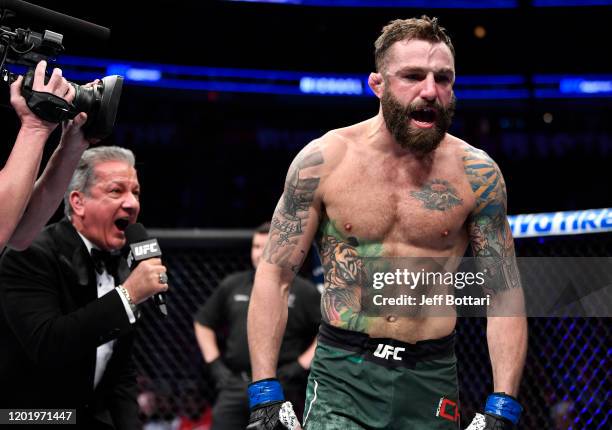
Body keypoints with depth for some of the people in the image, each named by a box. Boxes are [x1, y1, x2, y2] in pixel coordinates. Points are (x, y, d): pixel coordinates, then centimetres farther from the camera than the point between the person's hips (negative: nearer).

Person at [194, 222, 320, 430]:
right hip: (236, 386, 3)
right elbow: (203, 323, 22)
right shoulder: (232, 286, 11)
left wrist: (301, 365, -8)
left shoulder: (304, 292, 0)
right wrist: (214, 362, 10)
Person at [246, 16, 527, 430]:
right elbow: (273, 276, -1)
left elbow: (505, 293, 0)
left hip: (431, 378, 1)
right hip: (342, 375, -1)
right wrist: (265, 397, -8)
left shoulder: (477, 174, -3)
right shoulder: (323, 160, -5)